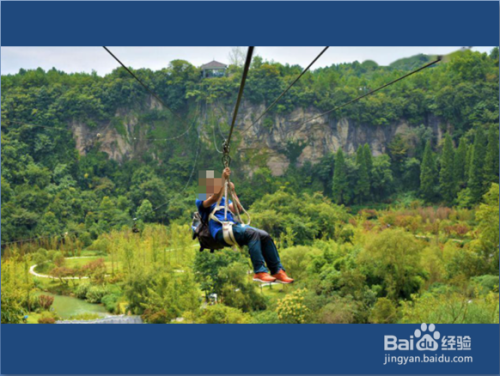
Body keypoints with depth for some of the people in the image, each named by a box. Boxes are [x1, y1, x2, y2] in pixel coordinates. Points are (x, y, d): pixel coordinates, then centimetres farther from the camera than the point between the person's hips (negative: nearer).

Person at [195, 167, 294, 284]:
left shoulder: (223, 199, 32)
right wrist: (223, 179, -15)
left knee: (265, 236, -16)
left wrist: (233, 191, 8)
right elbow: (213, 199, -12)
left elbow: (238, 209, 17)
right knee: (252, 233, -32)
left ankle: (278, 271, -13)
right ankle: (259, 272, -34)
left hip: (234, 227, 7)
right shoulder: (201, 200, 11)